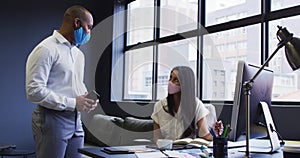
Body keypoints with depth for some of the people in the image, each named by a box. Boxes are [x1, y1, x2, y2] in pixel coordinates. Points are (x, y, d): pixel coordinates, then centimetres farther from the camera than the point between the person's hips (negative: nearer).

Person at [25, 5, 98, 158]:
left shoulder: (79, 53, 17)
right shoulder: (46, 49, -11)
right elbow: (34, 91, -18)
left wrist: (87, 98, 5)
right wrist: (73, 103, -17)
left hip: (75, 120, 8)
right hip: (52, 120, -7)